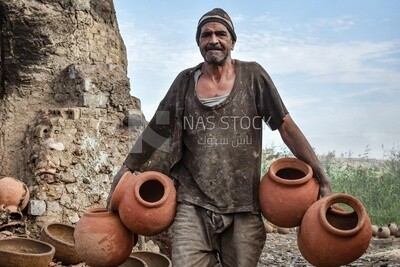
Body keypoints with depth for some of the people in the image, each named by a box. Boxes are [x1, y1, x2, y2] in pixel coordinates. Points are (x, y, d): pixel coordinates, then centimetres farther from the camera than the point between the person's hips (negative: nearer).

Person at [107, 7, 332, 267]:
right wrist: (125, 171, 16)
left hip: (243, 208, 0)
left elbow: (286, 127, 1)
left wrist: (322, 178, -4)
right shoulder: (186, 81, 6)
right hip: (193, 205, 1)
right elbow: (155, 131, 13)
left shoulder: (253, 76, 2)